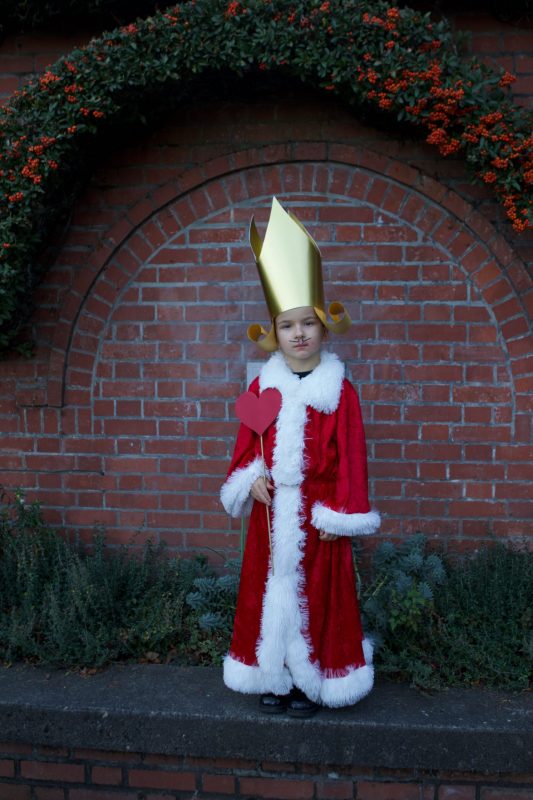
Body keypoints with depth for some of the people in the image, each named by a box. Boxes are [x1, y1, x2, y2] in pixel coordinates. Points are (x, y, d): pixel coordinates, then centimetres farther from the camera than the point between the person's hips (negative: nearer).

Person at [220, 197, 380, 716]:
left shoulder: (339, 391, -6)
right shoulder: (262, 386, 3)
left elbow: (350, 456, -6)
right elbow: (247, 443, 10)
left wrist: (340, 513, -8)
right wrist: (251, 477, -7)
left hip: (316, 512, -3)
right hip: (271, 511, 3)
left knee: (314, 592, 7)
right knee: (268, 589, 10)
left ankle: (310, 680, 23)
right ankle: (272, 676, 26)